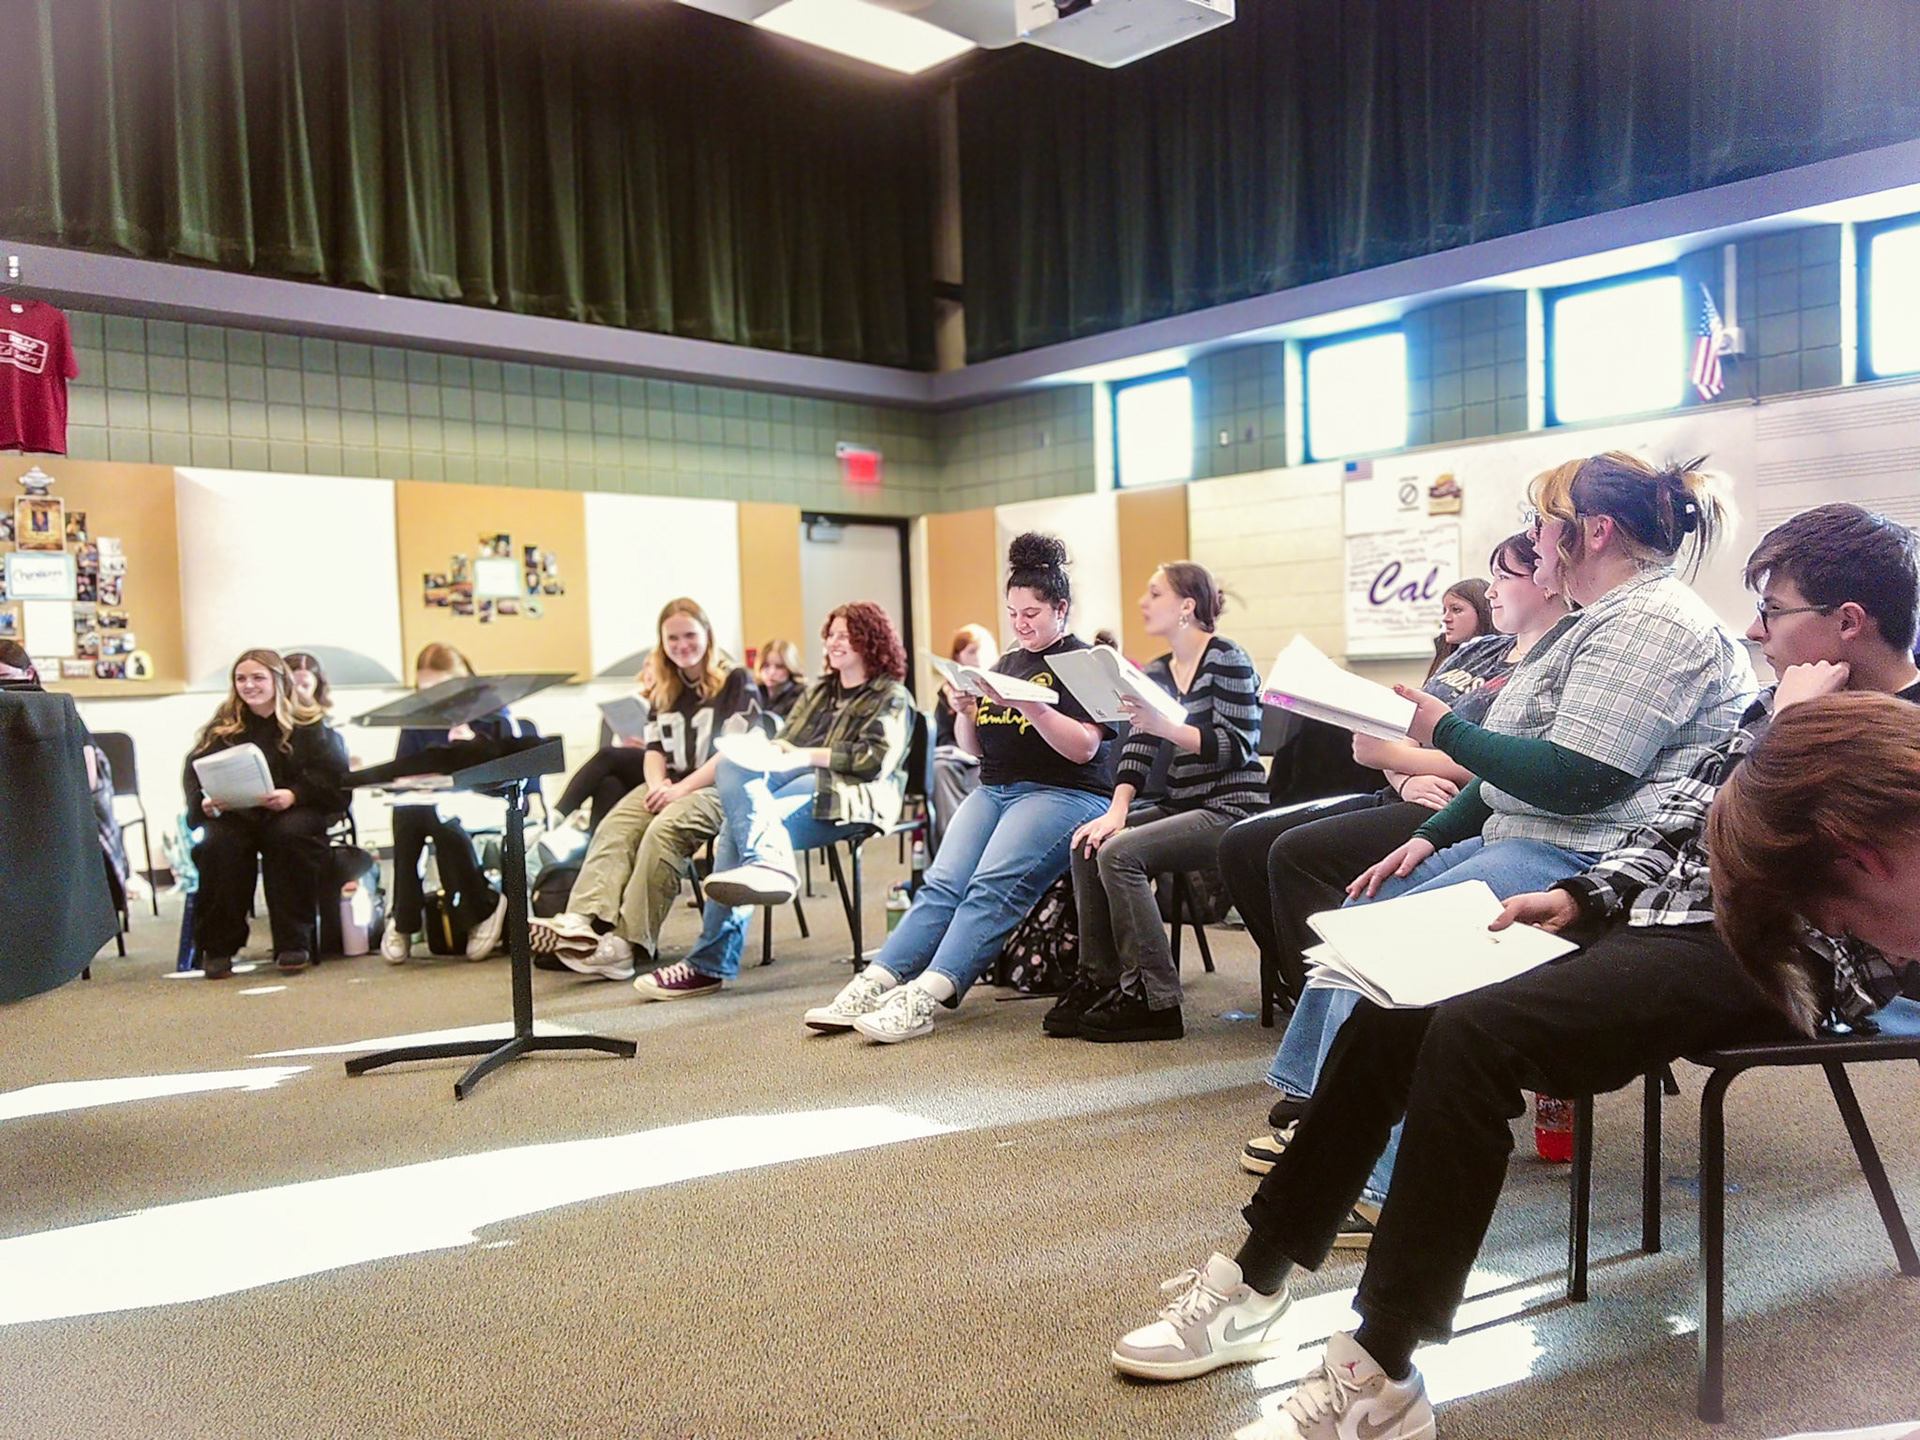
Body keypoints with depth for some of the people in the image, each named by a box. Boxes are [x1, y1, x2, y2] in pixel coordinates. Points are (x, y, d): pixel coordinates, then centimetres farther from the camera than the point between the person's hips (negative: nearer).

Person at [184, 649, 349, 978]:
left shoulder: (309, 724, 6)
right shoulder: (221, 727, 14)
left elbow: (332, 775, -4)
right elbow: (194, 773, 7)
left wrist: (293, 795, -21)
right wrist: (203, 803, -16)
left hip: (292, 811, -2)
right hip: (234, 813, 2)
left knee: (288, 834, -35)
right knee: (219, 842, -31)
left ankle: (293, 944, -25)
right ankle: (217, 947, -20)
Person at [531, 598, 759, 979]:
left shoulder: (736, 682, 2)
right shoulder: (665, 690, 22)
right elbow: (654, 748, 19)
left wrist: (683, 787, -16)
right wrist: (657, 783, -4)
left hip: (718, 787, -6)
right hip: (670, 787, 6)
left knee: (663, 830, -34)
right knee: (613, 829, -24)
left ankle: (630, 944, -40)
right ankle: (583, 923, -45)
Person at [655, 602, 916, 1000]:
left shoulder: (892, 698, 10)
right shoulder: (818, 691, 33)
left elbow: (875, 759, -6)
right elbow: (785, 742, 25)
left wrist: (805, 756, -11)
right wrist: (775, 751, 0)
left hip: (847, 795, -7)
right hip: (798, 779, 7)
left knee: (738, 827, -30)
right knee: (730, 765, -28)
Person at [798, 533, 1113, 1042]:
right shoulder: (1005, 664, 22)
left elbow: (1084, 748, -11)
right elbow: (974, 748, 22)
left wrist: (1027, 705, -22)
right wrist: (966, 712, 0)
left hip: (1064, 794, -6)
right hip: (993, 790, 6)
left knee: (992, 886, -27)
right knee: (942, 882, -16)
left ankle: (922, 1000, -37)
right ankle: (870, 987, -26)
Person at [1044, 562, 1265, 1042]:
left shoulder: (1227, 661, -9)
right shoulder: (1156, 673, 14)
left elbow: (1237, 748, -17)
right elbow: (1136, 750, 5)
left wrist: (1165, 726, -29)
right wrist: (1117, 809, -11)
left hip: (1229, 809, -8)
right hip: (1180, 805, 8)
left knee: (1118, 852, -24)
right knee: (1087, 843, -8)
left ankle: (1154, 1002, -17)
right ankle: (1101, 978, 0)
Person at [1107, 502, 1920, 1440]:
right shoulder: (1787, 706, 17)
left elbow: (1776, 877, -21)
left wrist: (1791, 740, -13)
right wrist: (1581, 897, 5)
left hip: (1765, 959, -9)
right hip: (1656, 918, 9)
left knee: (1470, 1035, -30)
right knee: (1390, 1010, -5)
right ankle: (1258, 1278, 1)